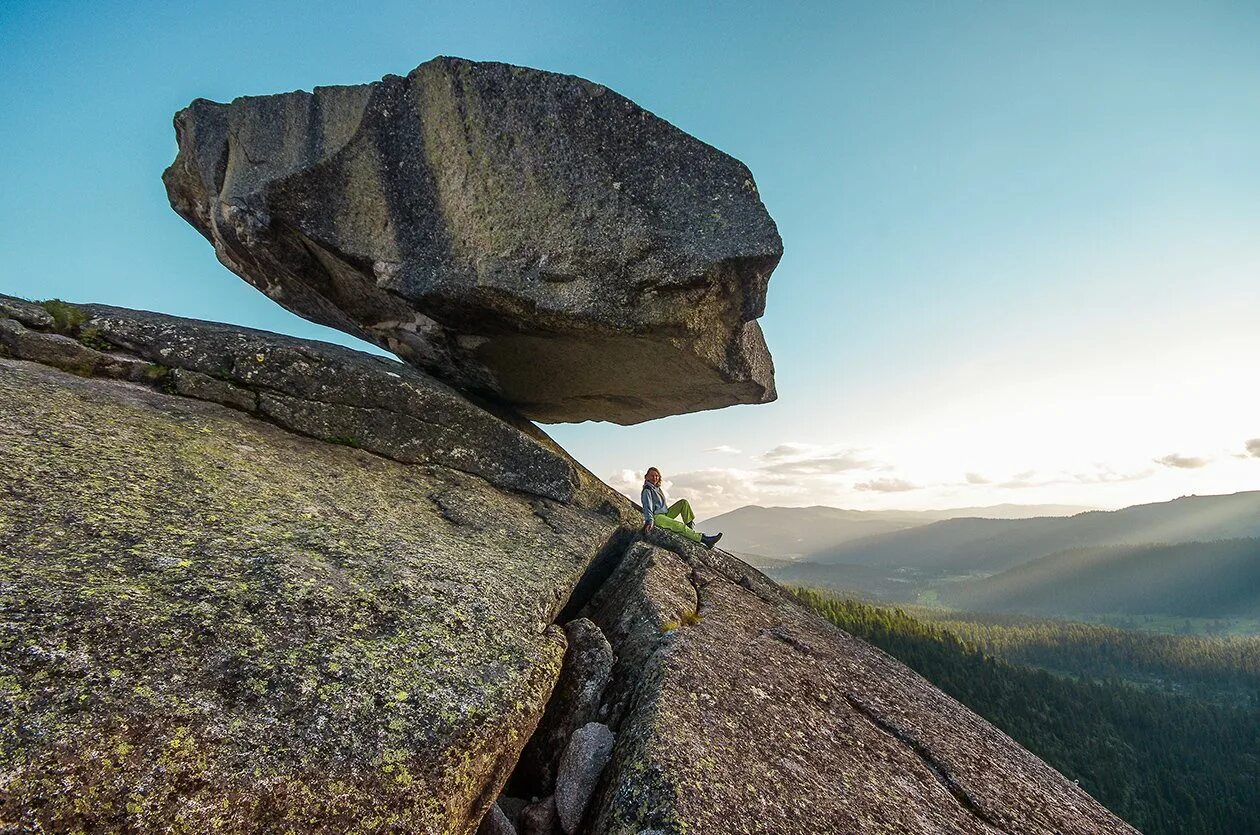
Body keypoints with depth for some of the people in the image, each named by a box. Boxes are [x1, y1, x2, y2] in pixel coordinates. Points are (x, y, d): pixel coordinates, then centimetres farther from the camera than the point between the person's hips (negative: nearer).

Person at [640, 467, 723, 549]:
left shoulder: (657, 488, 17)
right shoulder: (647, 490, -10)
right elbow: (647, 507, -20)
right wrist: (650, 521, -32)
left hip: (665, 514, 10)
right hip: (657, 517, -9)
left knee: (684, 502, 0)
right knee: (680, 526, -28)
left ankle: (690, 527, -7)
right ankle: (704, 539, -30)